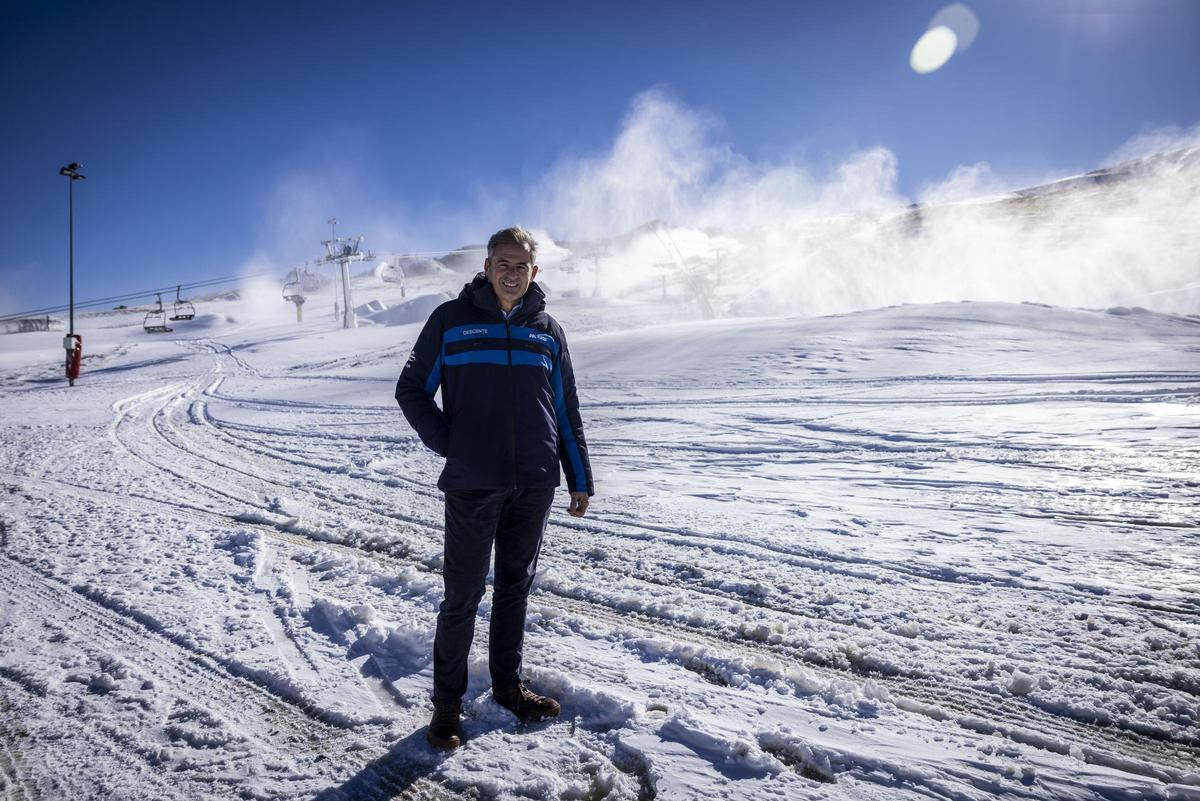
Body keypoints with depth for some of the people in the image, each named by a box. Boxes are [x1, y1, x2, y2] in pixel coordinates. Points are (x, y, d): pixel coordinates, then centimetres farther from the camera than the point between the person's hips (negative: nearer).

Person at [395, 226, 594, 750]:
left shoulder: (548, 331, 9)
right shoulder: (451, 320, 0)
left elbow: (566, 411, 12)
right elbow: (411, 390, 5)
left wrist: (580, 478, 11)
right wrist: (446, 443, -5)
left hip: (534, 486, 3)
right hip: (472, 485, -3)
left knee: (515, 587, 15)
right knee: (463, 595, 3)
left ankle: (508, 686, 32)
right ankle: (447, 701, 21)